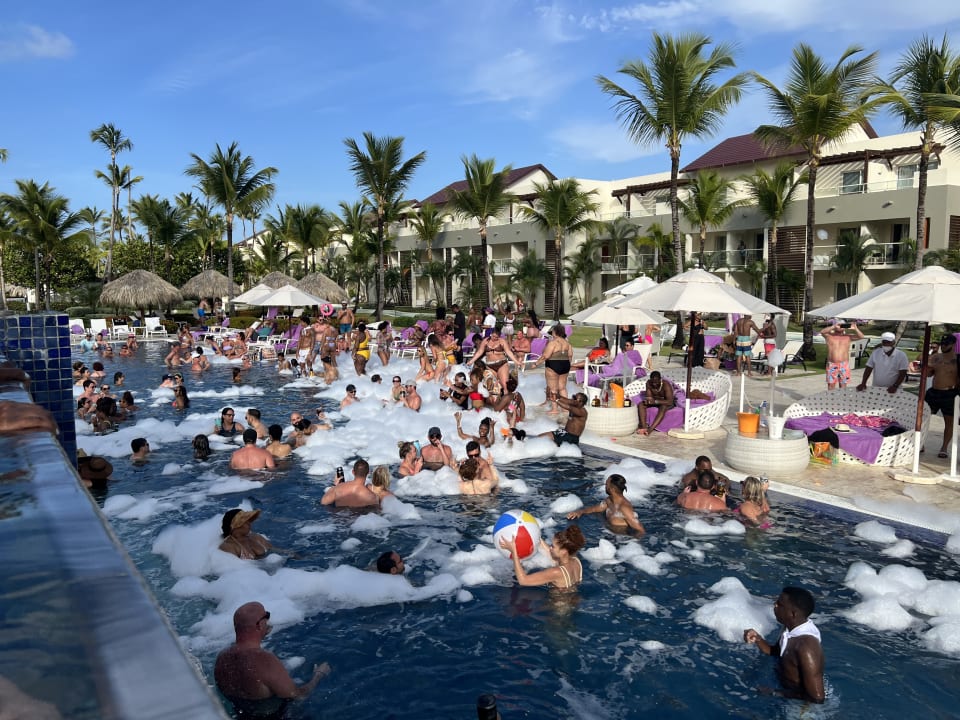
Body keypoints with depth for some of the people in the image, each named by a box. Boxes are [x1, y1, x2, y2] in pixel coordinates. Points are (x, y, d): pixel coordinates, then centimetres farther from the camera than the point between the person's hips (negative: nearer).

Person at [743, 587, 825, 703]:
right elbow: (775, 652, 10)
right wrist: (758, 639, -9)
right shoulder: (793, 627, -8)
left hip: (798, 701, -7)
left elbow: (817, 697, -29)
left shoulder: (806, 648, -32)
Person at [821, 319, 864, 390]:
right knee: (831, 384, 2)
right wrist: (834, 327, -24)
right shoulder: (829, 336, 2)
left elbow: (861, 337, -1)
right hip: (832, 365, -1)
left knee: (843, 385, 6)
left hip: (844, 365, 1)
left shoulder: (848, 337, 7)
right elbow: (822, 332, -18)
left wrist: (855, 329, -16)